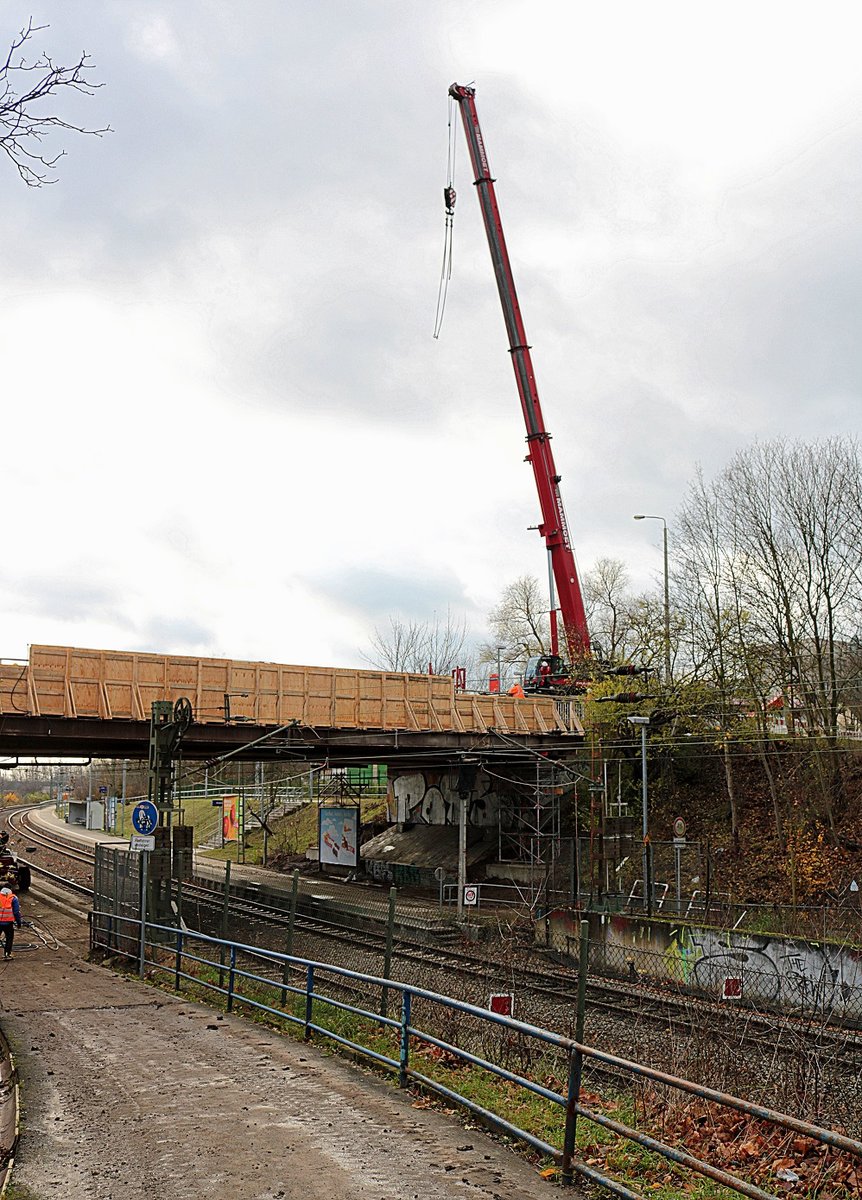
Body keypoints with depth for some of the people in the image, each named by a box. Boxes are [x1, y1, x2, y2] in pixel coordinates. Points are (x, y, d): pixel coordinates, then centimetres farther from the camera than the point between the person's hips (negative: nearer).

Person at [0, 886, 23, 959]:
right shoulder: (13, 898, -3)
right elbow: (16, 912, -4)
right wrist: (18, 922, 4)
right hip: (8, 922, -2)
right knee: (9, 938, 11)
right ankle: (7, 954, 8)